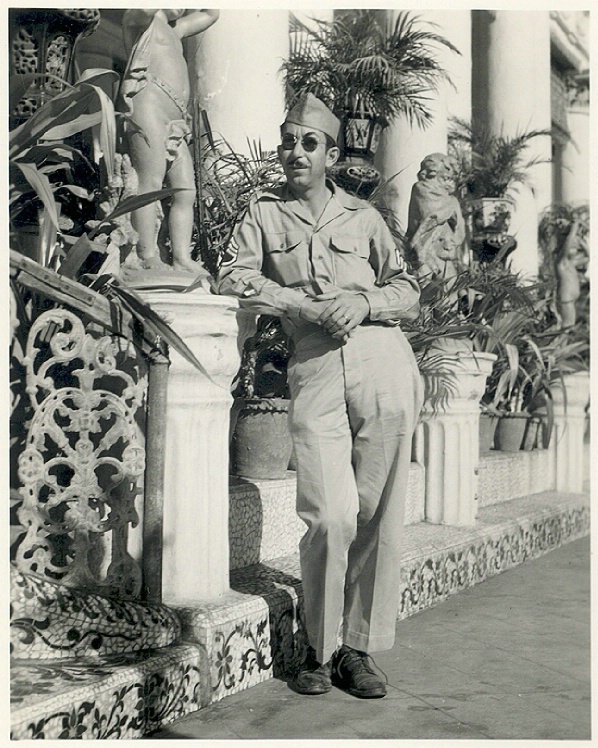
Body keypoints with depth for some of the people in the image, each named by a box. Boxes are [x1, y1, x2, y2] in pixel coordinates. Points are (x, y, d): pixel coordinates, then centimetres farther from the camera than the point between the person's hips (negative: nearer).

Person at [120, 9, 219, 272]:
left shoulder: (174, 29, 33)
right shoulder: (139, 21, 9)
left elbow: (211, 14, 42)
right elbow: (145, 10, -16)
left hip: (176, 121, 8)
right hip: (148, 104, -8)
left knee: (186, 191, -3)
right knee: (151, 184, -17)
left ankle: (182, 259, -5)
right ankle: (148, 259, -21)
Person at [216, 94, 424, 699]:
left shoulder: (362, 217, 17)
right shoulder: (263, 213, 15)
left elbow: (408, 292, 14)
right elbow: (234, 280, 1)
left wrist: (363, 301, -6)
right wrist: (310, 305, -9)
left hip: (385, 364, 2)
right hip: (314, 371, -1)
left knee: (378, 517, 0)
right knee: (331, 518, -13)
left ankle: (357, 648, 13)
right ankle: (320, 649, 7)